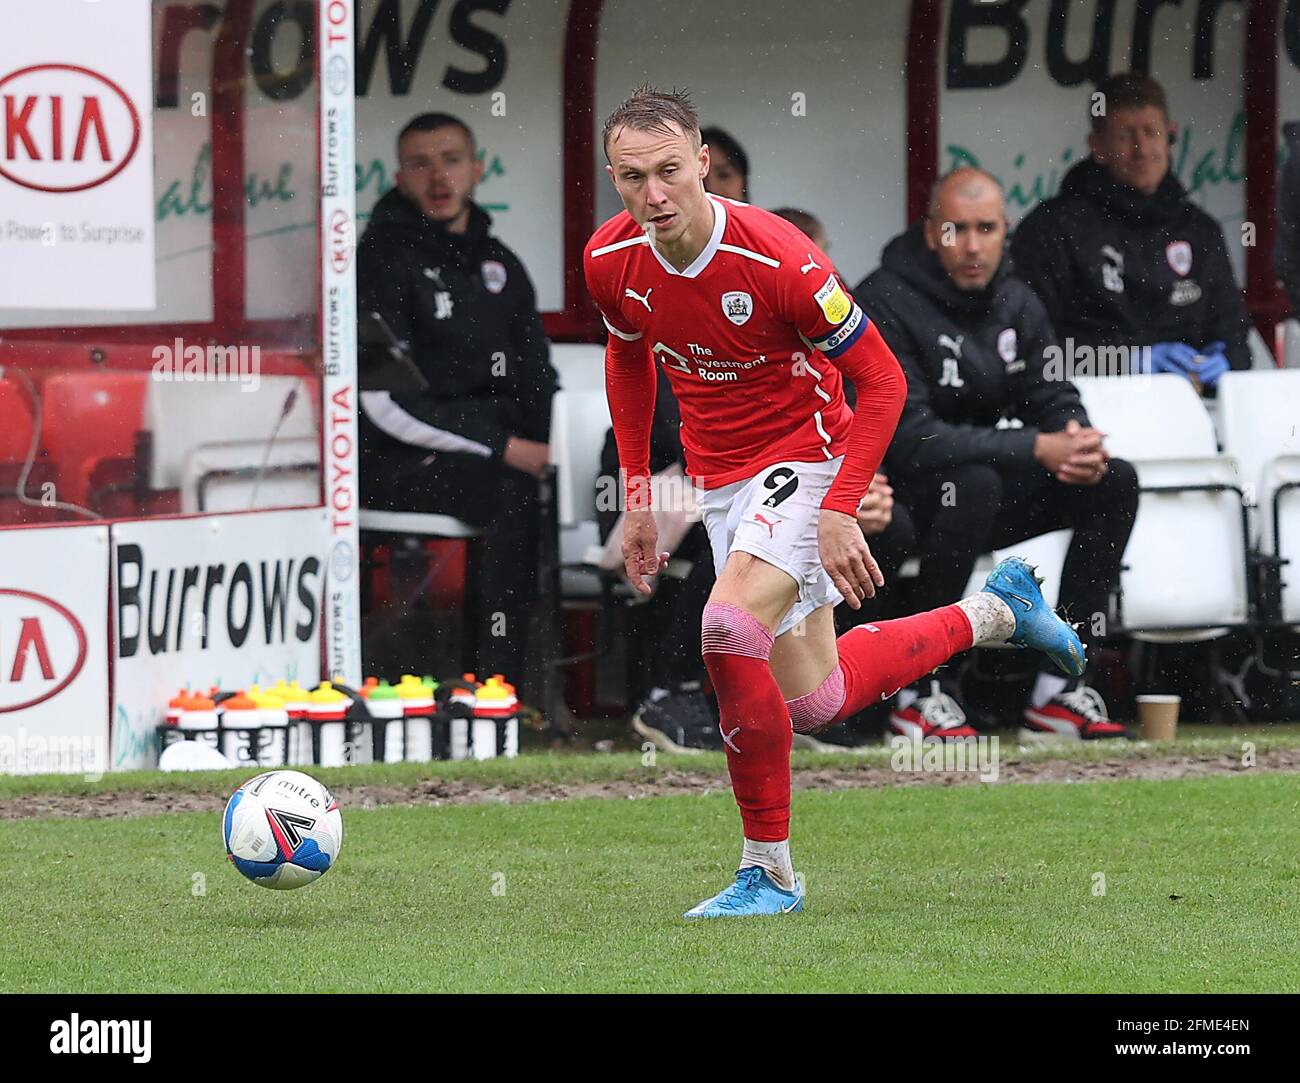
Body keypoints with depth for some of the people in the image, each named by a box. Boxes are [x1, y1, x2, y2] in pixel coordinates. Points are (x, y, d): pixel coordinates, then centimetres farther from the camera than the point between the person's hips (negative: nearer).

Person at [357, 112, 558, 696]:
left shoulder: (498, 264, 19)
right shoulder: (383, 261, -4)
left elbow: (537, 379, 20)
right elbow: (386, 403, -14)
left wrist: (555, 443, -4)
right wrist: (505, 449, -19)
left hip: (496, 442, 6)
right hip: (401, 465, -6)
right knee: (512, 494, -35)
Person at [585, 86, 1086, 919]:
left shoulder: (776, 258, -27)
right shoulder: (611, 261, -11)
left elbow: (882, 379, -17)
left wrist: (839, 510, -23)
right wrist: (636, 497, 10)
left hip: (806, 457, -6)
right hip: (720, 477, 6)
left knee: (730, 629, -29)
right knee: (817, 702, 11)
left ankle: (770, 871, -15)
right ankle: (993, 612, 35)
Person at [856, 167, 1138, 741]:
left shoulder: (1016, 303, 5)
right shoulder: (884, 304, -18)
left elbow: (1055, 402, 7)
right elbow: (909, 439, -26)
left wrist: (1081, 446, -20)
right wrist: (1037, 449, -30)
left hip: (988, 490, 7)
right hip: (901, 504, -7)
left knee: (1115, 481, -9)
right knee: (973, 482, -37)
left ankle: (1059, 687, -10)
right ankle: (918, 691, -30)